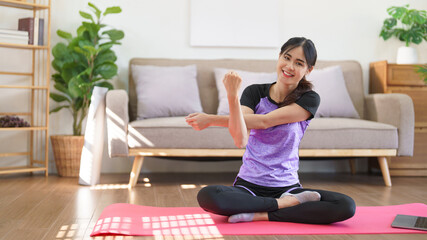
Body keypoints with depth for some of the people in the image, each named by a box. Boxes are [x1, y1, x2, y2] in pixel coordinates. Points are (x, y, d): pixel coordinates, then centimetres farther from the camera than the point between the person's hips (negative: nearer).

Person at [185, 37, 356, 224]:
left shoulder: (309, 99, -2)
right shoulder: (255, 93, 2)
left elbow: (264, 121, -15)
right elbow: (240, 140, -15)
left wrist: (211, 120, -16)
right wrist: (232, 96, -30)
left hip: (288, 186, 0)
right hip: (249, 185, 0)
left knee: (346, 206, -23)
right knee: (207, 196, -31)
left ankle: (260, 215, -19)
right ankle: (285, 203, -14)